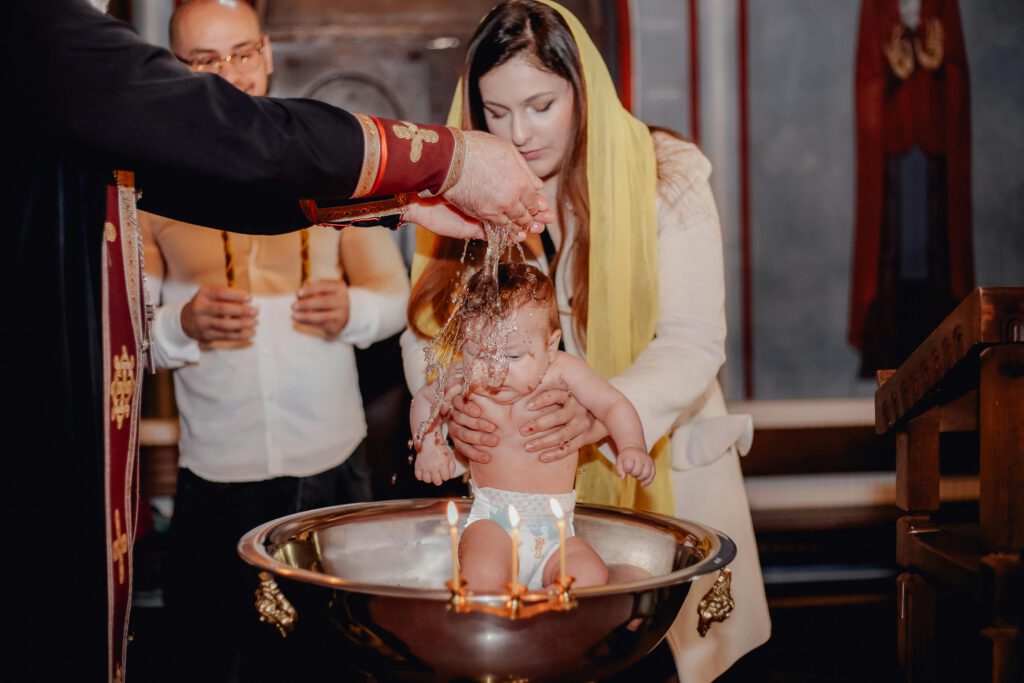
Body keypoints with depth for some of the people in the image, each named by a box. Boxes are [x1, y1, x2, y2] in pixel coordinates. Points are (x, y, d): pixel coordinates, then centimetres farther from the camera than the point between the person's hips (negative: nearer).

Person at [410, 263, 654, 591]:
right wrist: (429, 445, -1)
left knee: (591, 576, -24)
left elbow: (614, 405, -1)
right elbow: (424, 400, 14)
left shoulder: (562, 372, -11)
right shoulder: (465, 383, -8)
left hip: (555, 527, 1)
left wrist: (632, 448, -18)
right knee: (483, 576, -32)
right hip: (492, 520, -1)